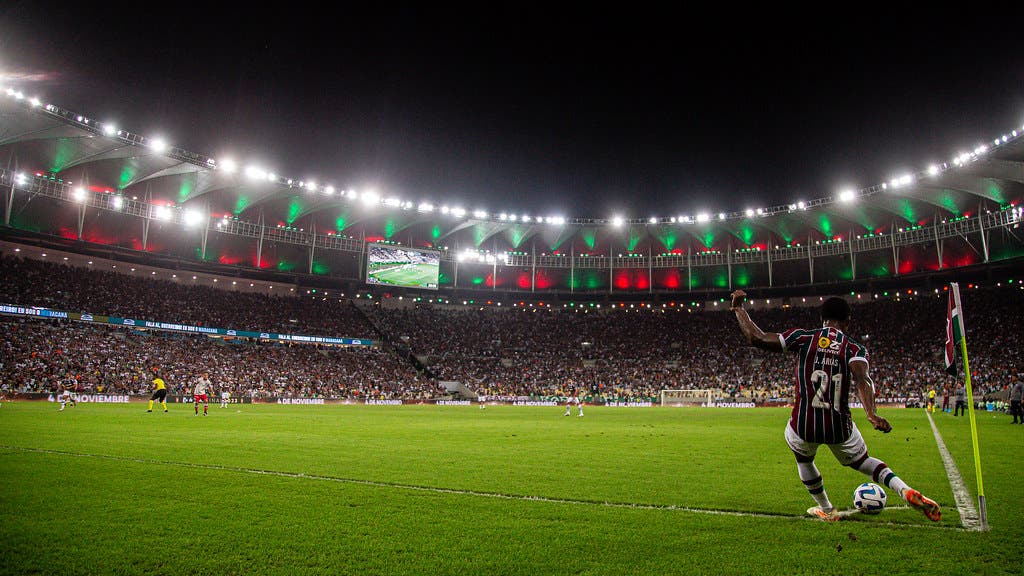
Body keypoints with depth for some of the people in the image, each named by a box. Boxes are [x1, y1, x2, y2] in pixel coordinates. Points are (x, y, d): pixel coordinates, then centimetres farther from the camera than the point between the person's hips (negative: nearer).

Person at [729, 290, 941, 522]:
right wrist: (871, 414, -30)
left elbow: (756, 338, -6)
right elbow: (861, 379, -18)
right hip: (840, 427, 1)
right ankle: (907, 492, 11)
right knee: (862, 462, 32)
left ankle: (826, 510, 42)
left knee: (804, 460, 33)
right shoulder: (855, 349, 3)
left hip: (803, 426, -1)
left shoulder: (803, 337, -1)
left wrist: (738, 309, 5)